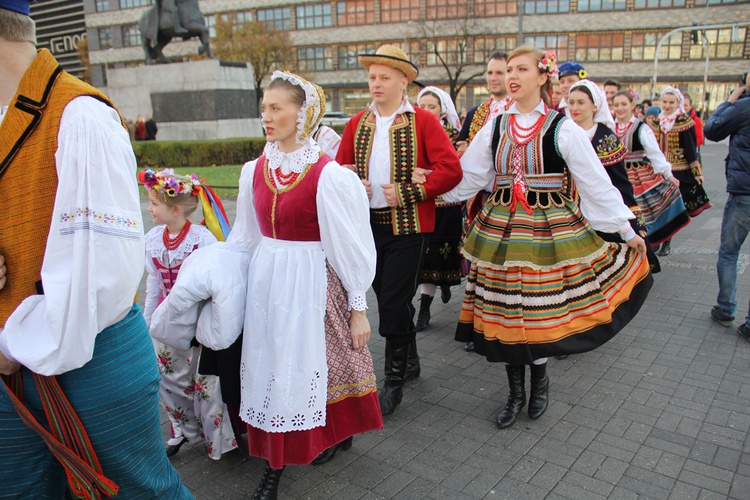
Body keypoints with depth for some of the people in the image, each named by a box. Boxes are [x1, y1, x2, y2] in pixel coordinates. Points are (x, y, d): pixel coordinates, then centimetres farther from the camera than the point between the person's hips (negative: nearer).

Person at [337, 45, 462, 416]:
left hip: (408, 226, -5)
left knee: (394, 304, -5)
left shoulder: (423, 122, -4)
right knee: (388, 297, 15)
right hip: (369, 225, 5)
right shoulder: (357, 124, 10)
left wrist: (405, 193, -17)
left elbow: (451, 170, -12)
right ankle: (410, 360, 37)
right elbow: (340, 167, 16)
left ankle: (394, 382, 12)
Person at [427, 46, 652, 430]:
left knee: (541, 310, 2)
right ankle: (516, 391, 27)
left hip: (550, 231, -3)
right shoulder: (495, 129, 8)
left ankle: (539, 380, 33)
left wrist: (627, 230, 1)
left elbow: (597, 184, -2)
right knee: (503, 309, 6)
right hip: (500, 231, 3)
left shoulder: (562, 129, -4)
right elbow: (466, 177, 10)